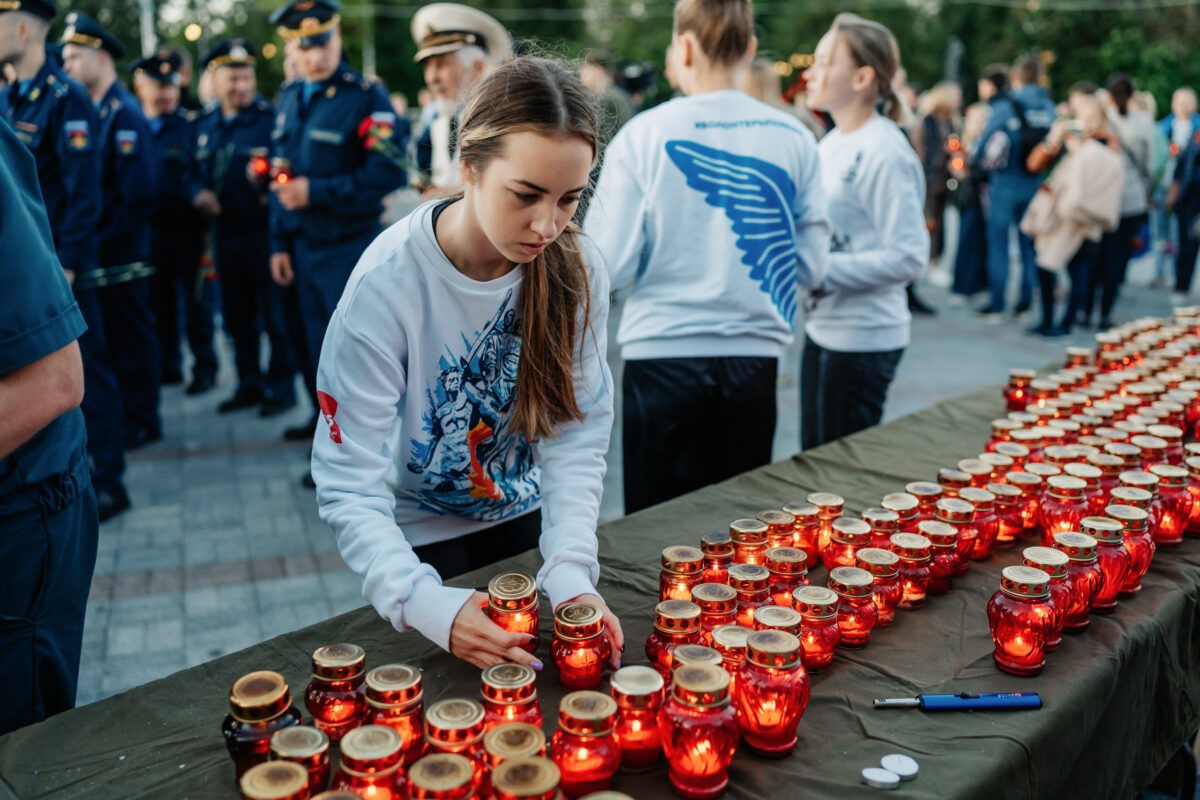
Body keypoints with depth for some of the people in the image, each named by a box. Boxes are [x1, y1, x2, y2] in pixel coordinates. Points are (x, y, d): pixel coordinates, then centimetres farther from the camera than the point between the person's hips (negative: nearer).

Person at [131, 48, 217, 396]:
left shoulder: (192, 126, 1)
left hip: (186, 231, -3)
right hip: (147, 231, 3)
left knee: (195, 300, 2)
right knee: (159, 302, 10)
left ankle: (204, 368, 12)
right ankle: (168, 365, 22)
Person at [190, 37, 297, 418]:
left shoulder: (271, 119, -7)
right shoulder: (204, 126, 12)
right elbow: (195, 172, 18)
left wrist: (269, 182, -29)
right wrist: (198, 193, -3)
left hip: (264, 230, -6)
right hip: (224, 233, 6)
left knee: (275, 314, 0)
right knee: (237, 316, 13)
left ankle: (282, 387, 10)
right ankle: (249, 384, 25)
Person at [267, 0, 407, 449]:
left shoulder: (367, 98, -11)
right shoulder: (289, 98, 10)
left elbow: (387, 174, -20)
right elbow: (282, 178, 14)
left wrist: (317, 192, -21)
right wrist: (279, 243, 9)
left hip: (349, 249, -6)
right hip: (302, 246, 7)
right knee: (310, 340, 15)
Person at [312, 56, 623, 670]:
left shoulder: (575, 268, -18)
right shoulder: (386, 285, -30)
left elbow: (577, 437, -17)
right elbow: (350, 490, -30)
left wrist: (571, 575, -31)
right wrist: (429, 606, -45)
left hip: (522, 517, 4)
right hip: (421, 538, -3)